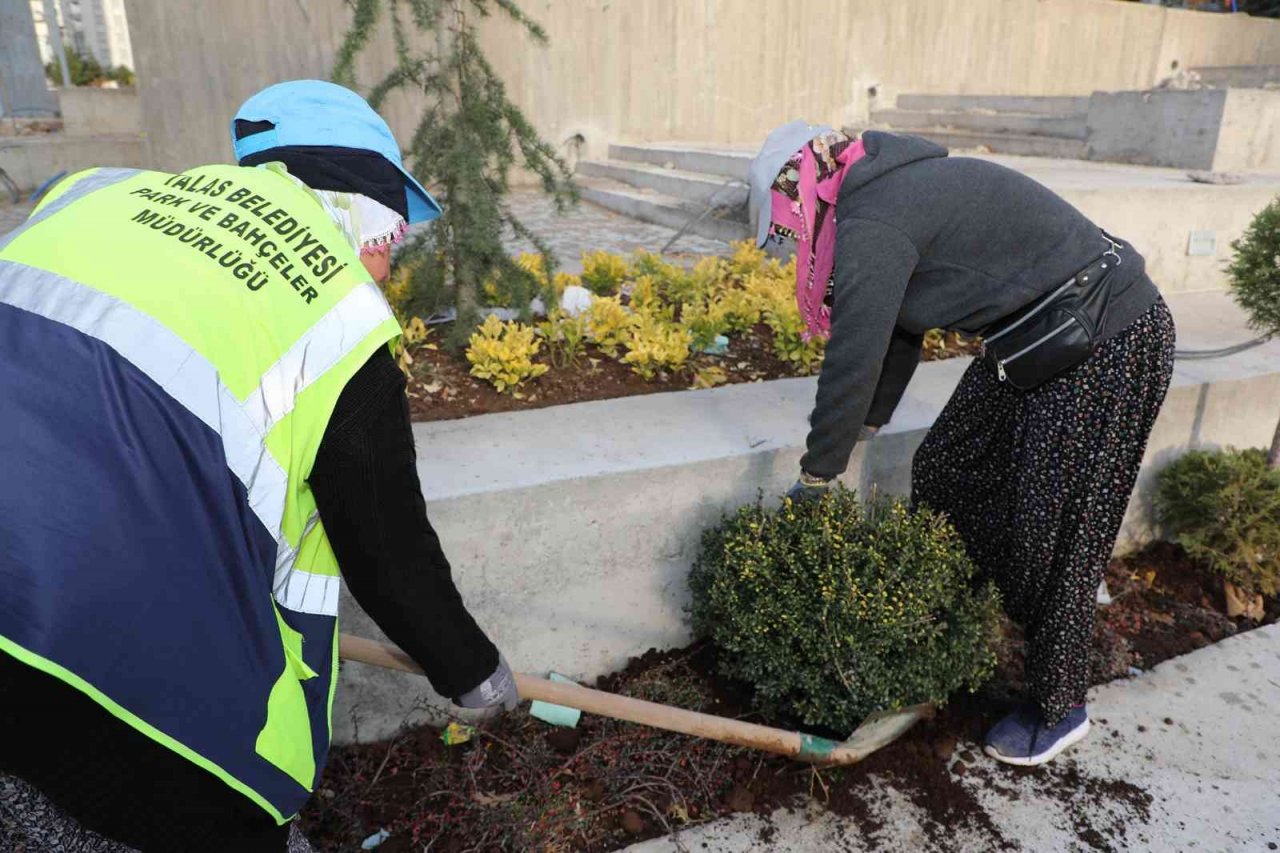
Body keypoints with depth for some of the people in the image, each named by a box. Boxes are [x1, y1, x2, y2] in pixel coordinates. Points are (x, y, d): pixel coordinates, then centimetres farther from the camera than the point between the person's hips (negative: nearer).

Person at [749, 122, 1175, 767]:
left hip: (1107, 348, -10)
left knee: (1052, 536, -1)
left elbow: (853, 361, -20)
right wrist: (863, 430, 22)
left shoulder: (872, 222, -21)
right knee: (942, 473, 13)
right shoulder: (896, 194, 10)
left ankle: (1057, 711, 20)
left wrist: (815, 479, -8)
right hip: (1038, 342, 10)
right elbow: (898, 335, 17)